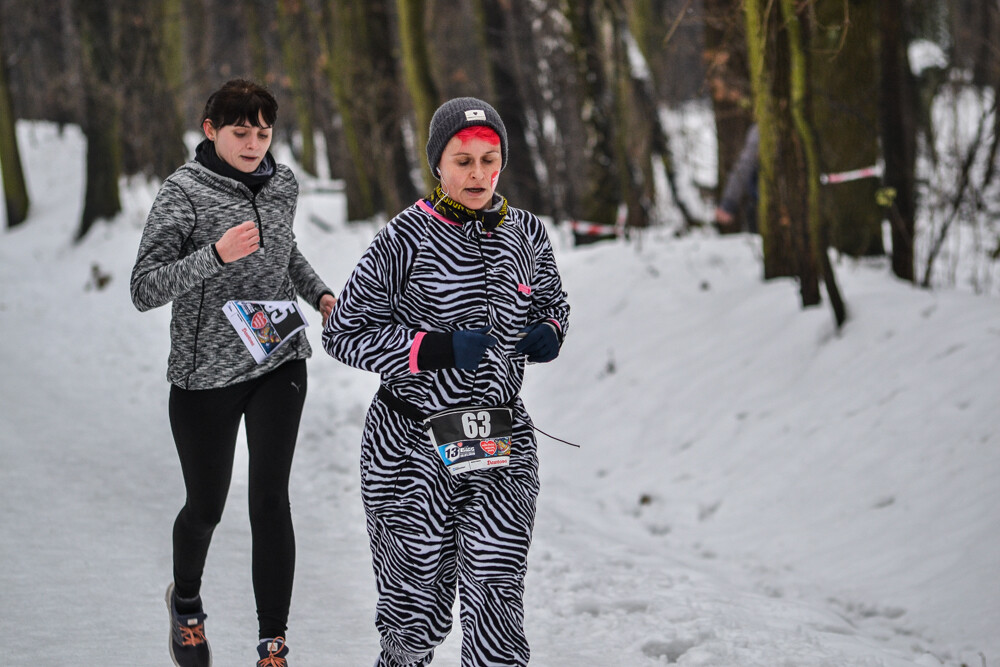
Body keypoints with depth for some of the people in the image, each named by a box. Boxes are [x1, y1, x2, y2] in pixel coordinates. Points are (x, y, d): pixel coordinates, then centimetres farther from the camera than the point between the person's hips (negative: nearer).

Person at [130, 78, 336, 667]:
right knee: (206, 507, 10)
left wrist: (320, 292, 7)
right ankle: (186, 600, 42)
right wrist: (215, 255, -33)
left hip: (279, 364, 3)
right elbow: (144, 290, -20)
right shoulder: (185, 191, -14)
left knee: (270, 499, -6)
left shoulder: (283, 181, 3)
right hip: (206, 374, -3)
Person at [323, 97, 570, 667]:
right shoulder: (405, 240, -8)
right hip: (413, 445, -2)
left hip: (503, 448, 3)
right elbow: (345, 333, -6)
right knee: (419, 605, 6)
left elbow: (552, 304, 23)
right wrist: (437, 349, -17)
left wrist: (548, 333, -1)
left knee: (497, 602, -8)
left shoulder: (528, 234, 5)